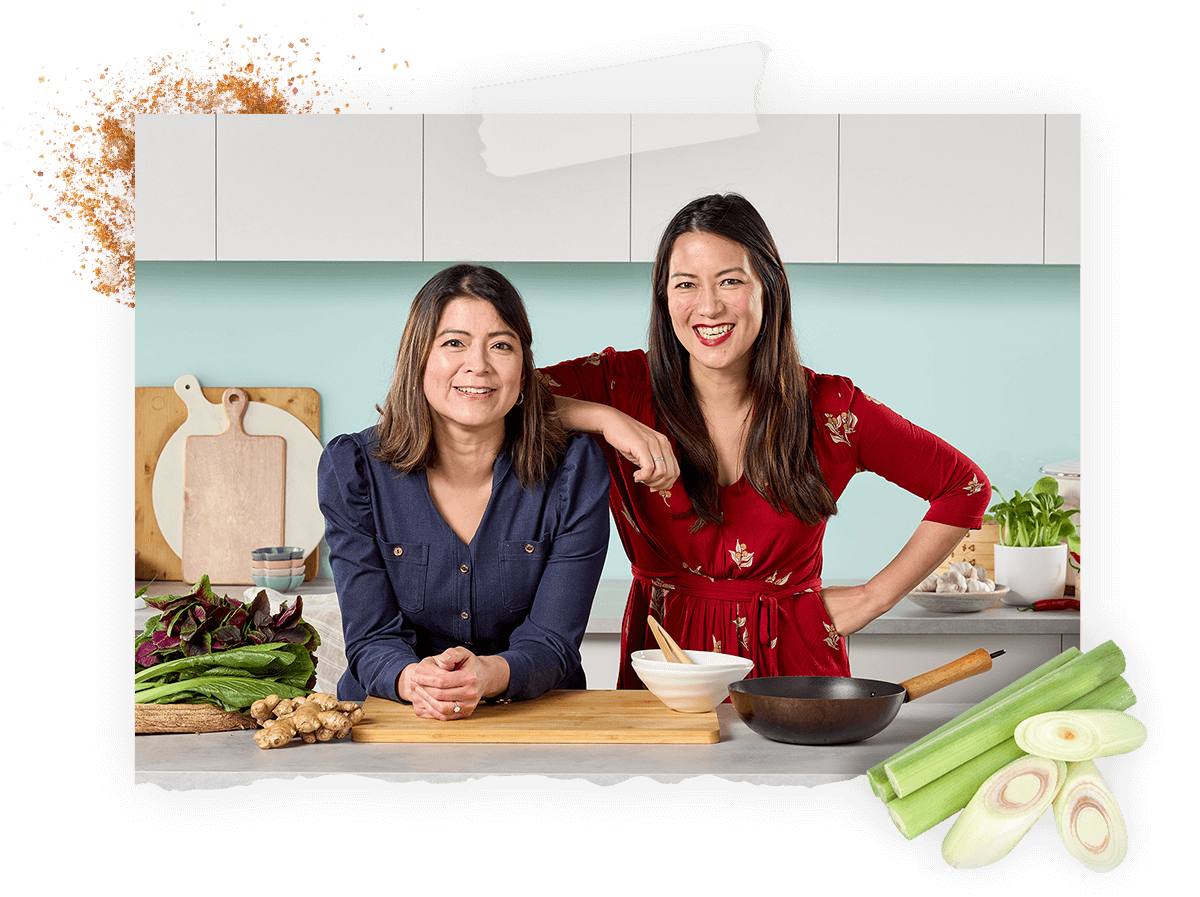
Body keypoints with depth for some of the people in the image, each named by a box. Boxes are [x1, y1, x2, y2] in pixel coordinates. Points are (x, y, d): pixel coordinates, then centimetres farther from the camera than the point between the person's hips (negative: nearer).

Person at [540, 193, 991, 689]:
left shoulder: (830, 408, -1)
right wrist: (606, 418, -20)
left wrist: (872, 597, 6)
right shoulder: (624, 385, -1)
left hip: (794, 665, 0)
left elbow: (966, 487, 9)